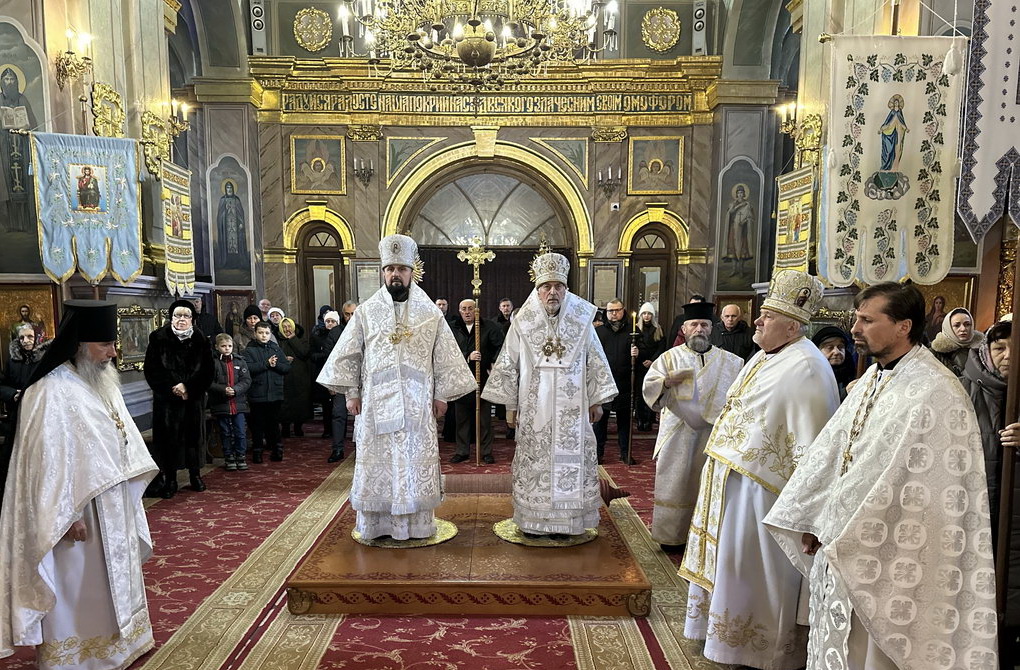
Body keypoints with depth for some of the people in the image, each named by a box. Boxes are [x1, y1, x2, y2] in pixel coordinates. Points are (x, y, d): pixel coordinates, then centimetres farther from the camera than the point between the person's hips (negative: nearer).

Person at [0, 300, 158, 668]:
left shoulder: (100, 381, 5)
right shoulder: (52, 391, -22)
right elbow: (48, 460, -22)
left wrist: (129, 489, 15)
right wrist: (68, 515, -19)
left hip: (112, 502, 9)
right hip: (79, 510, -9)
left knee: (112, 579, 21)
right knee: (79, 588, 7)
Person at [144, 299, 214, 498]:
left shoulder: (201, 341, 3)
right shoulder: (158, 338, -1)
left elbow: (207, 371, 0)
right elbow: (151, 370, -4)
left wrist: (188, 387, -13)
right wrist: (172, 388, -13)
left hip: (194, 398, 2)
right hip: (166, 399, -2)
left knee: (194, 435, 8)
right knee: (168, 437, 0)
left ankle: (195, 475, 20)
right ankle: (169, 480, 9)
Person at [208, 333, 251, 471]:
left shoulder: (240, 361, 5)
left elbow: (246, 381, 0)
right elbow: (209, 382, -8)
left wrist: (235, 390, -16)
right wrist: (223, 390, -20)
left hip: (239, 403, 2)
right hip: (220, 404, -2)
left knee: (241, 432, 4)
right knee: (225, 433, 11)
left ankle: (240, 456, 17)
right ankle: (229, 457, 22)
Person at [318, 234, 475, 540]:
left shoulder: (431, 313, 4)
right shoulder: (366, 312, 4)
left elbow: (445, 357, 5)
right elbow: (348, 355, 6)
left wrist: (441, 394, 1)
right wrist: (352, 393, 2)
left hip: (418, 403, 0)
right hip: (376, 402, 0)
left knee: (417, 461, 4)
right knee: (376, 461, 5)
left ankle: (417, 524, 16)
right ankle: (373, 524, 17)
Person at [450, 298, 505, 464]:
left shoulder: (488, 327, -1)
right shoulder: (452, 329, 1)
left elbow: (502, 345, -4)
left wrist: (495, 363, -13)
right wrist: (467, 357, -18)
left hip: (483, 377, -1)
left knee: (485, 417, 5)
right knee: (462, 418, 8)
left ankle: (487, 452, 14)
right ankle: (462, 451, 19)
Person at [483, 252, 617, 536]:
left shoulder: (581, 321, 0)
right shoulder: (522, 323, -1)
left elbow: (596, 362, 5)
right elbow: (508, 364, 5)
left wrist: (596, 400, 4)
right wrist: (510, 403, 5)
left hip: (572, 407, 1)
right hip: (534, 408, 0)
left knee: (571, 460, 4)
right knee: (534, 461, 5)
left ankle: (567, 520, 17)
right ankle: (535, 520, 17)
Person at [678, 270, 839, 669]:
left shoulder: (805, 369, -20)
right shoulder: (763, 357, 9)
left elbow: (811, 443, -22)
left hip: (759, 486, -9)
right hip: (728, 478, 9)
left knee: (752, 568, 5)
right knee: (728, 557, 21)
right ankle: (723, 623, 39)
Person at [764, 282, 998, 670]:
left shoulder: (934, 391, -19)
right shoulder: (872, 379, 7)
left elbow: (901, 478, -22)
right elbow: (830, 449, 8)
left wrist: (829, 524, -15)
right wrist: (811, 519, 5)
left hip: (884, 551, -7)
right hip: (840, 543, 7)